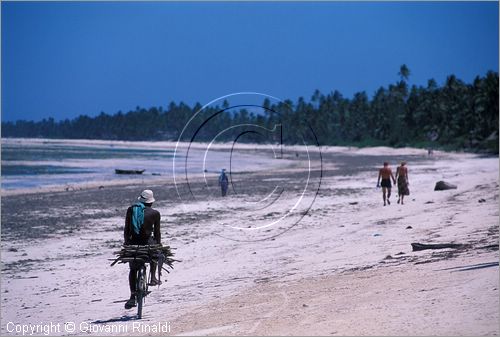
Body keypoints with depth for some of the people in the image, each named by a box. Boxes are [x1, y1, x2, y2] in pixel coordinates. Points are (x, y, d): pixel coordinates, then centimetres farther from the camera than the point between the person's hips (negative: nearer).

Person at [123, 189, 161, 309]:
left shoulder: (131, 210, 5)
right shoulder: (155, 213, 0)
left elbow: (126, 230, 6)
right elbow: (157, 233, 5)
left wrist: (126, 243, 15)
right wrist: (159, 245, 18)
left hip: (133, 243, 2)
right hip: (147, 243, -1)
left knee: (133, 270, 17)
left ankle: (132, 297, 7)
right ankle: (153, 277, 27)